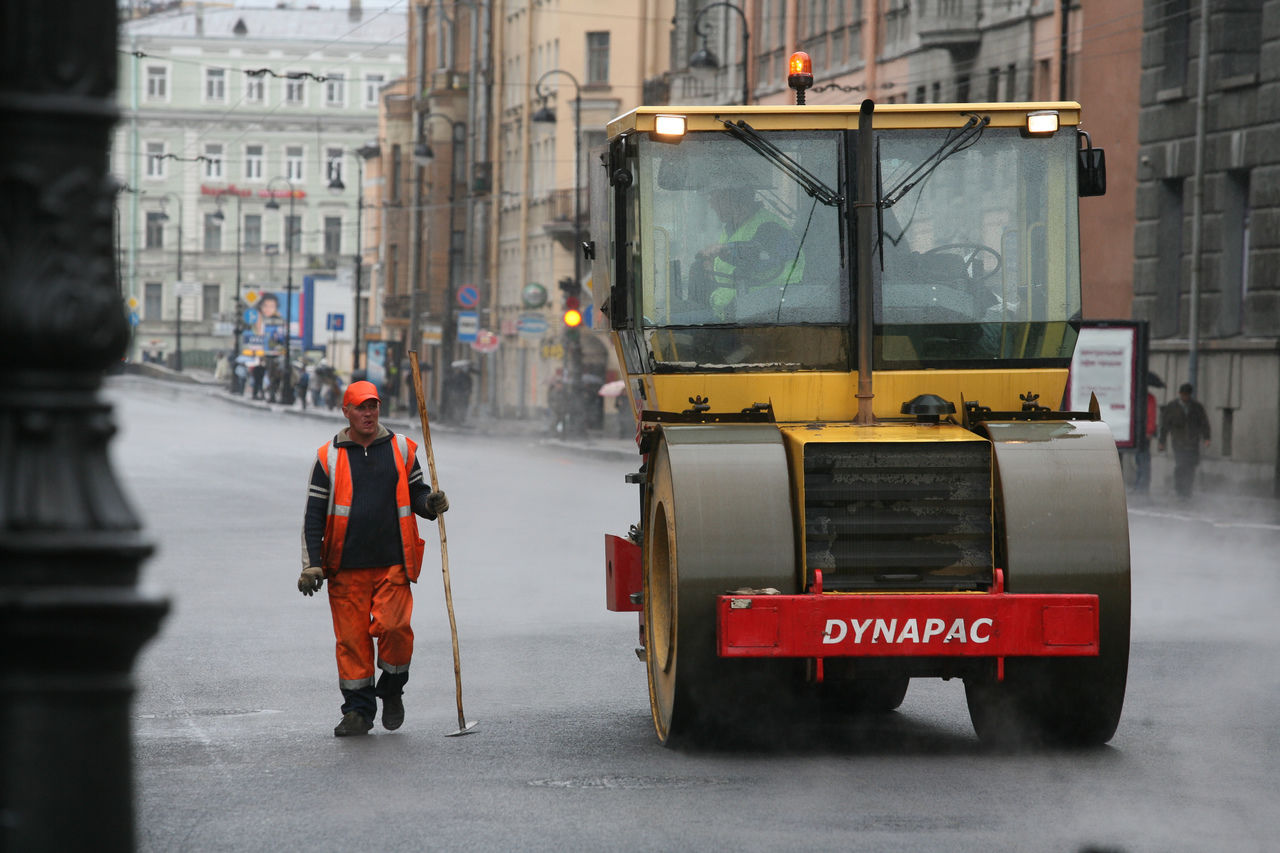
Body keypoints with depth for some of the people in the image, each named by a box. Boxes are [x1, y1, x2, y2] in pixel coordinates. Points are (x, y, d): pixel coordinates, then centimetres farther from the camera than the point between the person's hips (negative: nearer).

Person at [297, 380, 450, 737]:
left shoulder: (401, 449, 9)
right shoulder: (329, 457, 5)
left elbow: (415, 491, 18)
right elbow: (314, 515, 5)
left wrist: (429, 503, -6)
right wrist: (311, 565, -3)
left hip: (392, 563, 0)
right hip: (346, 567, 0)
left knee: (394, 628, -14)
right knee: (351, 638, -1)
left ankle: (392, 690, 13)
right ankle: (358, 710, 10)